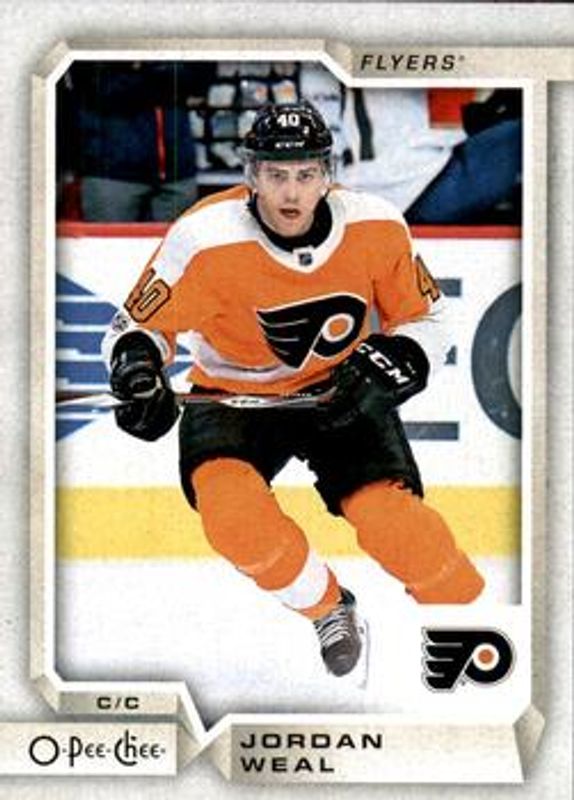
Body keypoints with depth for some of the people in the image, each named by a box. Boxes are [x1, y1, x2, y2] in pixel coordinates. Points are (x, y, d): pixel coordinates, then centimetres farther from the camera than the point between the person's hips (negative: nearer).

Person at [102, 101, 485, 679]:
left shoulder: (376, 228, -15)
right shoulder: (204, 239, -23)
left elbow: (423, 320, 1)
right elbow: (137, 326, -10)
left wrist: (391, 362, -20)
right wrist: (138, 367, -33)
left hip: (339, 391, 1)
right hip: (234, 396, 0)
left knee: (391, 518, -22)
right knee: (231, 510, -28)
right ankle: (326, 606, 2)